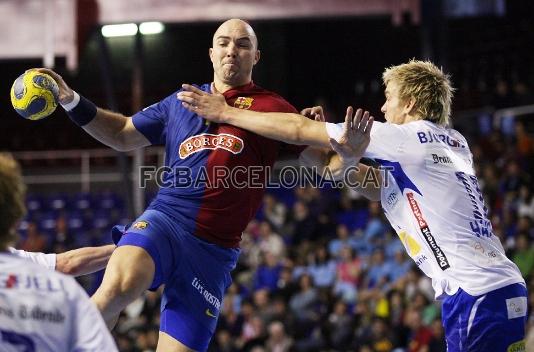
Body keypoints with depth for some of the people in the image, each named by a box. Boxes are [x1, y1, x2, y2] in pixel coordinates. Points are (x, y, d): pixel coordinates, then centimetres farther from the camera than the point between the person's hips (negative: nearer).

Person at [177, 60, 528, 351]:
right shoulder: (453, 142, 21)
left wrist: (226, 113, 9)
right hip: (505, 288, 8)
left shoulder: (410, 137, -3)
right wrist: (347, 160, 11)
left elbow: (299, 130, 2)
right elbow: (379, 187, 30)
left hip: (477, 296, -8)